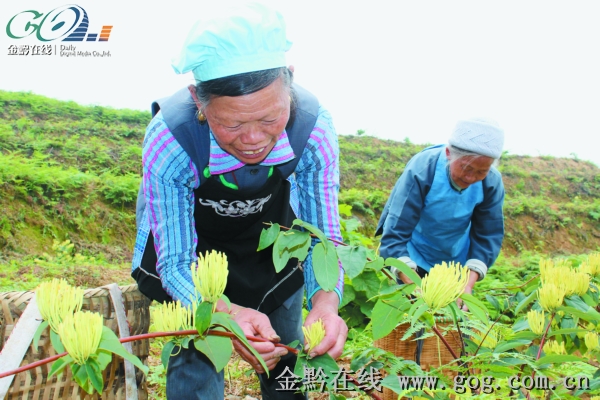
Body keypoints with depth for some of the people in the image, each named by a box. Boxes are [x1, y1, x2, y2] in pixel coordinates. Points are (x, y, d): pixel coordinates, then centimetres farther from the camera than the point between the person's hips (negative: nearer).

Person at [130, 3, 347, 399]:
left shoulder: (313, 125, -32)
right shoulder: (170, 140, -36)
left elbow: (323, 236, -21)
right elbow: (176, 264, -28)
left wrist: (326, 300, -42)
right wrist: (228, 314, -49)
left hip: (270, 233, 2)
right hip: (188, 237, -1)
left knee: (285, 357, 11)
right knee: (196, 358, -10)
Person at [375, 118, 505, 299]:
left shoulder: (492, 182, -20)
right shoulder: (421, 171, -31)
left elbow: (488, 236, -14)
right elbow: (395, 234, -32)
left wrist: (468, 285, -28)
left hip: (457, 262, 3)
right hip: (415, 259, -3)